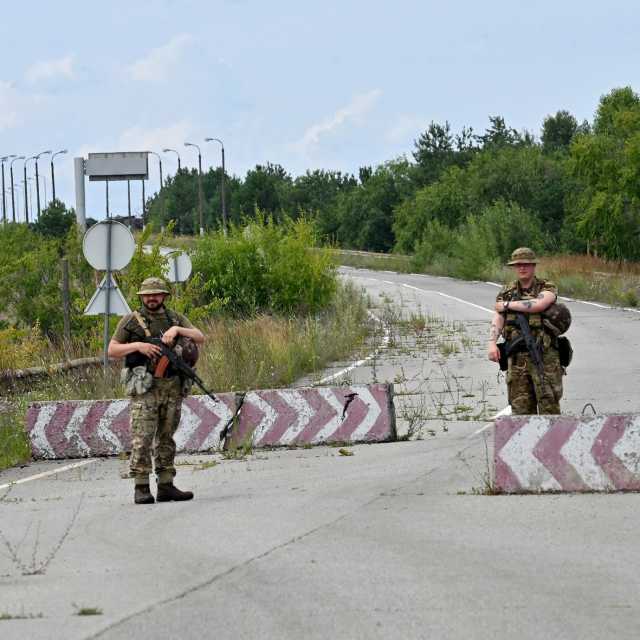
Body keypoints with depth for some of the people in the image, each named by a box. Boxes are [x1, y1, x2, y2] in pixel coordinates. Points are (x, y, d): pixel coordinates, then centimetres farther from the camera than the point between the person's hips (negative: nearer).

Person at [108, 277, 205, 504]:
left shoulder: (175, 318, 13)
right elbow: (112, 350, 3)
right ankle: (141, 488, -10)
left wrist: (177, 329, -12)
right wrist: (137, 345, -12)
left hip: (173, 387, 4)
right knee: (142, 439, -10)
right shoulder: (130, 321, 5)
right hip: (145, 387, -4)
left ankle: (166, 486, 11)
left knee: (166, 438, 8)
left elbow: (200, 338, 4)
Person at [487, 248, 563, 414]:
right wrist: (492, 343, -15)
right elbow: (497, 320, 3)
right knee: (521, 407, 2)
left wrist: (508, 305, -7)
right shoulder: (507, 293, 14)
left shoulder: (547, 288, 4)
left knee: (549, 404, -8)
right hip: (517, 358, 3)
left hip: (544, 356, -3)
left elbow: (538, 304, -17)